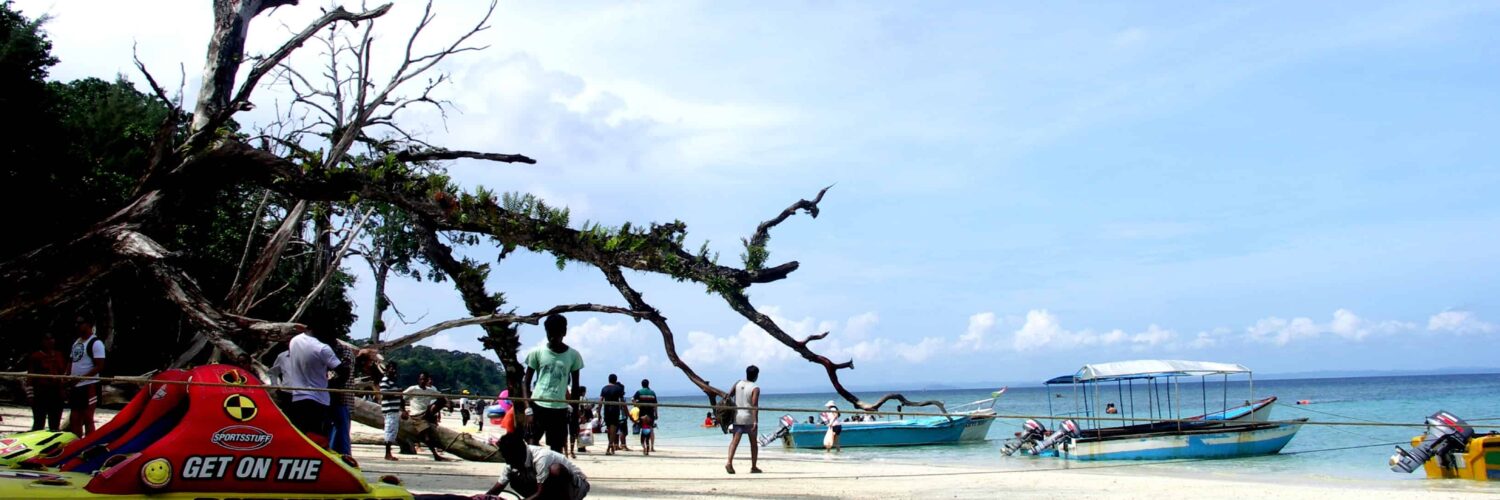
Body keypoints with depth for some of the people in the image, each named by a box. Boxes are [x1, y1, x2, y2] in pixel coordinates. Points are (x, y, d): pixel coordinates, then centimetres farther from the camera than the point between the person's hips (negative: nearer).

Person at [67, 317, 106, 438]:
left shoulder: (96, 343, -10)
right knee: (74, 419, 11)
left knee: (87, 419, -5)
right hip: (75, 387, 9)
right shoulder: (76, 342, 16)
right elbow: (72, 363, 22)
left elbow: (99, 366, -16)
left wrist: (80, 378, -21)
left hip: (89, 386, -9)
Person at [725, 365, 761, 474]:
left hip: (737, 417, 4)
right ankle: (753, 467, 18)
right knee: (754, 443, 12)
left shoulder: (738, 384, 6)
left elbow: (728, 396, 6)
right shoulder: (755, 388, -9)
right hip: (749, 418, -3)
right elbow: (754, 406, -18)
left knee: (735, 441, -3)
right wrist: (755, 422, -21)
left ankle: (729, 463, -23)